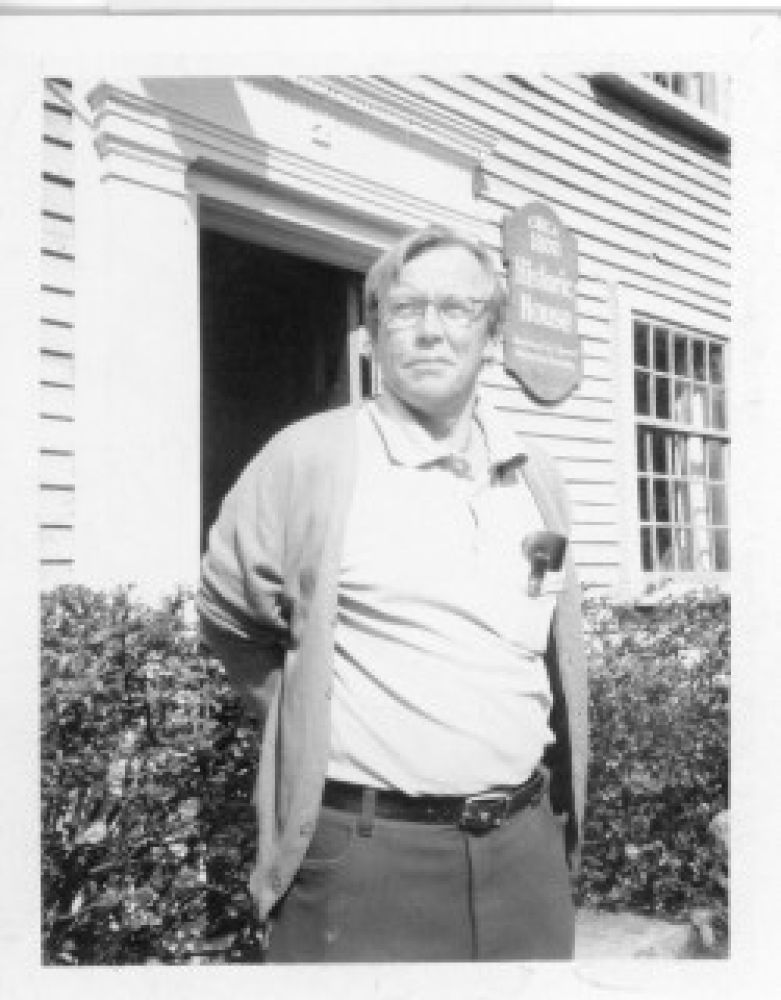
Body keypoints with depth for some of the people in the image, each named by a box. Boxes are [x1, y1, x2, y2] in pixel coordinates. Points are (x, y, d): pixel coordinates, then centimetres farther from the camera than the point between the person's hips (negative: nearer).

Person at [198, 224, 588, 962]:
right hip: (365, 854, -4)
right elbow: (229, 615, 2)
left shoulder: (535, 476, 8)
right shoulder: (308, 457, -8)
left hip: (527, 847, 5)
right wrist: (315, 731, 4)